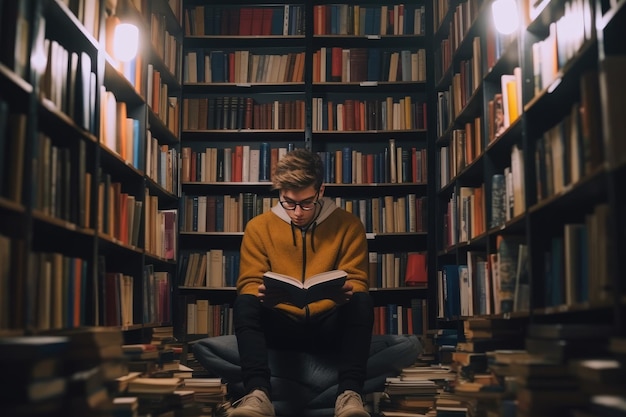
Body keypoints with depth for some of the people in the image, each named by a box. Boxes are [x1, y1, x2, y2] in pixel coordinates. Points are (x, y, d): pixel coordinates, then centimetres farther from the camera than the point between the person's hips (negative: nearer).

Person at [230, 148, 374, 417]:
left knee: (361, 301, -30)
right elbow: (249, 283, 0)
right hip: (281, 325, 1)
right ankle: (258, 394, -43)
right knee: (244, 303, -28)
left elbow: (357, 283, -1)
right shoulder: (259, 227, 4)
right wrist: (262, 295, -26)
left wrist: (346, 293, -27)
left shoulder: (348, 225, 3)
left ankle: (350, 394, -41)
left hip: (329, 325, 0)